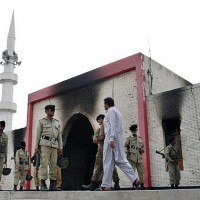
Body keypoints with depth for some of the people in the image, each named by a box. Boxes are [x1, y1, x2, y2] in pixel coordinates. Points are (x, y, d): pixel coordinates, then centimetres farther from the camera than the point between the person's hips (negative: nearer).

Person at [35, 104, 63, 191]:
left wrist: (60, 147, 7)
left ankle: (52, 184, 3)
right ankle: (43, 184, -13)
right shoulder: (42, 121, 9)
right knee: (44, 163, -12)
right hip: (45, 144, -4)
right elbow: (38, 134, 6)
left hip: (54, 145, 4)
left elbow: (59, 135, 16)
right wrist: (36, 147, -2)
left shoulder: (57, 122, 19)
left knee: (54, 164, 0)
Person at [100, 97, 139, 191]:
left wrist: (111, 139, -23)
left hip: (112, 138, -9)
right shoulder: (116, 111, 25)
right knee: (120, 160, 4)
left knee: (108, 161, -6)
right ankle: (134, 179, -6)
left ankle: (106, 185, -3)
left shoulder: (111, 111, -3)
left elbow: (113, 125, -16)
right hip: (117, 138, 9)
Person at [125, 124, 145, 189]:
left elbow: (142, 147, 24)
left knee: (141, 171, 5)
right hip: (132, 157, -4)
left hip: (139, 158, 4)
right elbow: (125, 146, 5)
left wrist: (142, 150, 4)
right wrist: (127, 151, -9)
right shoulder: (129, 138, 5)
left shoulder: (140, 139, 17)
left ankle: (142, 185, 13)